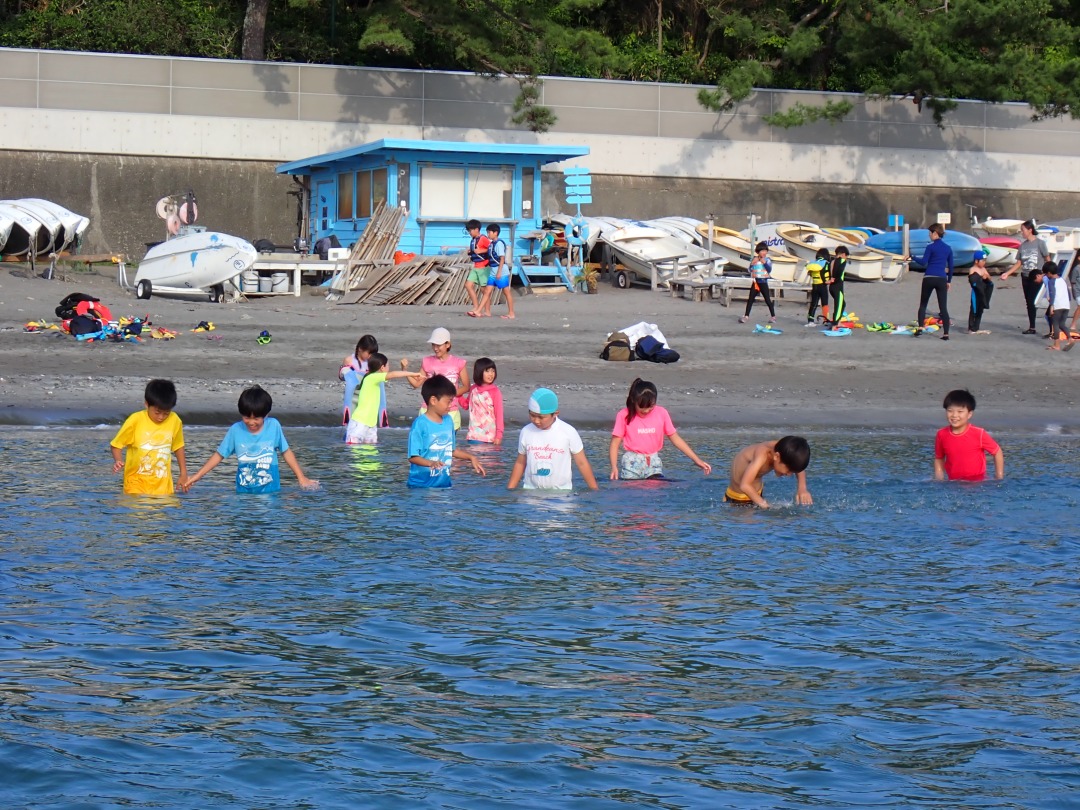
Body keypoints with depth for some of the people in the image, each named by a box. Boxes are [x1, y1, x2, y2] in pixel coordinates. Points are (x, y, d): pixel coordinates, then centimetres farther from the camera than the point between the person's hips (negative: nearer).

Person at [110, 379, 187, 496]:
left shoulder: (175, 421, -1)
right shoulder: (135, 420, -8)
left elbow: (178, 447, 16)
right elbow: (116, 444, 0)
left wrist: (183, 473, 18)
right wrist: (118, 461, -19)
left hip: (163, 485, 2)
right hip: (137, 481, -2)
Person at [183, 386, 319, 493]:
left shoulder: (274, 426, -4)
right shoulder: (235, 430, -3)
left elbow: (286, 453, 6)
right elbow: (219, 455, 5)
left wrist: (301, 478, 4)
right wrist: (196, 477, 2)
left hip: (270, 491, -1)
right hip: (244, 491, 1)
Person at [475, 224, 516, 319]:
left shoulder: (499, 243, -13)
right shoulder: (491, 243, 13)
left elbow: (502, 258, -18)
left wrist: (499, 272, -21)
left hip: (501, 272, -9)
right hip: (493, 272, 9)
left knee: (507, 292, -2)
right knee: (487, 291, 6)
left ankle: (511, 314, 3)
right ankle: (487, 312, 9)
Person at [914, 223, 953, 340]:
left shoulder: (930, 247, -5)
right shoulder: (948, 248, 9)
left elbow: (924, 263, -9)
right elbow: (950, 266, 12)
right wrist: (949, 281, 20)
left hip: (929, 278, -3)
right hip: (942, 279, 3)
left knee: (923, 304, 11)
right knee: (943, 307, 1)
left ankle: (920, 327, -4)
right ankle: (946, 333, -6)